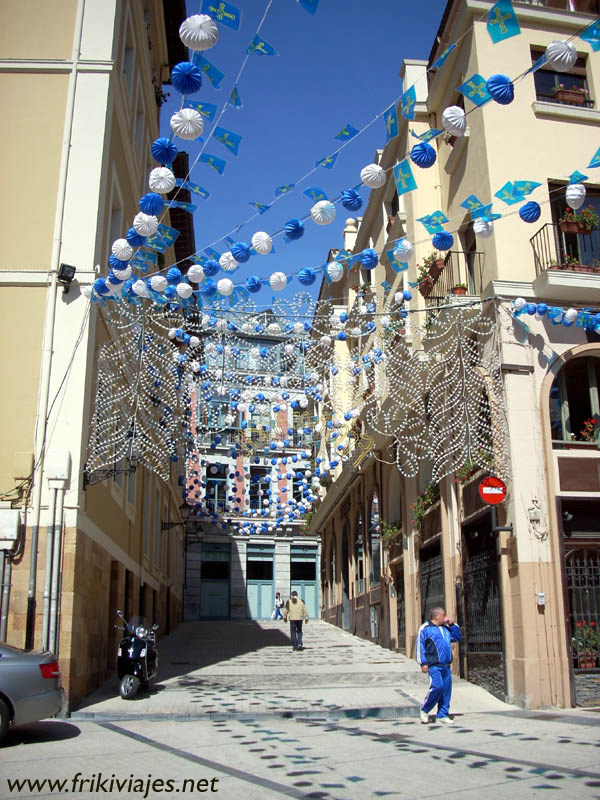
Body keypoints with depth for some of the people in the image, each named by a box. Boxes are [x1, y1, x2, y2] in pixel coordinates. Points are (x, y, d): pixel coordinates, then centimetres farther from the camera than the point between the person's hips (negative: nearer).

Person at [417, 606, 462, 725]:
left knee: (446, 689, 4)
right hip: (434, 665, -7)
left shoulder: (446, 629, 18)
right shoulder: (425, 628, -2)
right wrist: (423, 663, -11)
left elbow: (458, 637, 28)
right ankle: (424, 710, 2)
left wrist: (452, 624, 13)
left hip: (446, 666, 7)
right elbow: (420, 645, -5)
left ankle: (442, 715, 14)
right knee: (437, 686, -18)